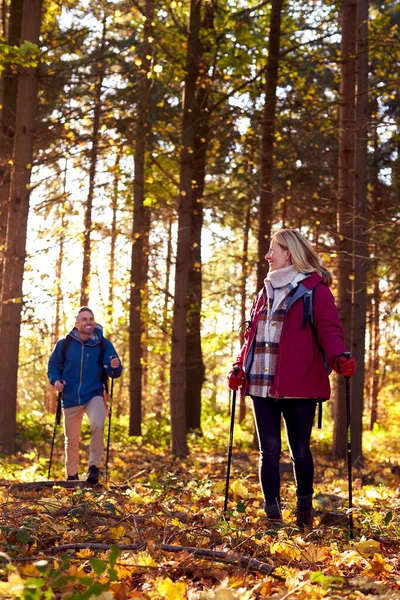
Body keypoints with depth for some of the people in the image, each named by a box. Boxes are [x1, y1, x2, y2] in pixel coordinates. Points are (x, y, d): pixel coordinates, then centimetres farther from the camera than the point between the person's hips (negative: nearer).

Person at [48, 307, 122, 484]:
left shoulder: (104, 344, -5)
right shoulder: (64, 344, -4)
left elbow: (113, 372, -7)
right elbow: (53, 365, 8)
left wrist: (115, 367, -31)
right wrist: (55, 380, -11)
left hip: (94, 395, -1)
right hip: (70, 398, 2)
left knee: (98, 425, -30)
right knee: (71, 439, 11)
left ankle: (94, 467, -19)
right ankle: (71, 475, 32)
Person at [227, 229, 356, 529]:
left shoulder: (314, 289, -1)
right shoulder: (267, 290, 19)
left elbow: (329, 329, -10)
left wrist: (340, 357, -29)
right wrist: (240, 367, 6)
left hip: (299, 385, -5)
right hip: (262, 384, 5)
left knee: (301, 450, 5)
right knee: (269, 452, 5)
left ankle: (305, 510, 24)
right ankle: (272, 515, 11)